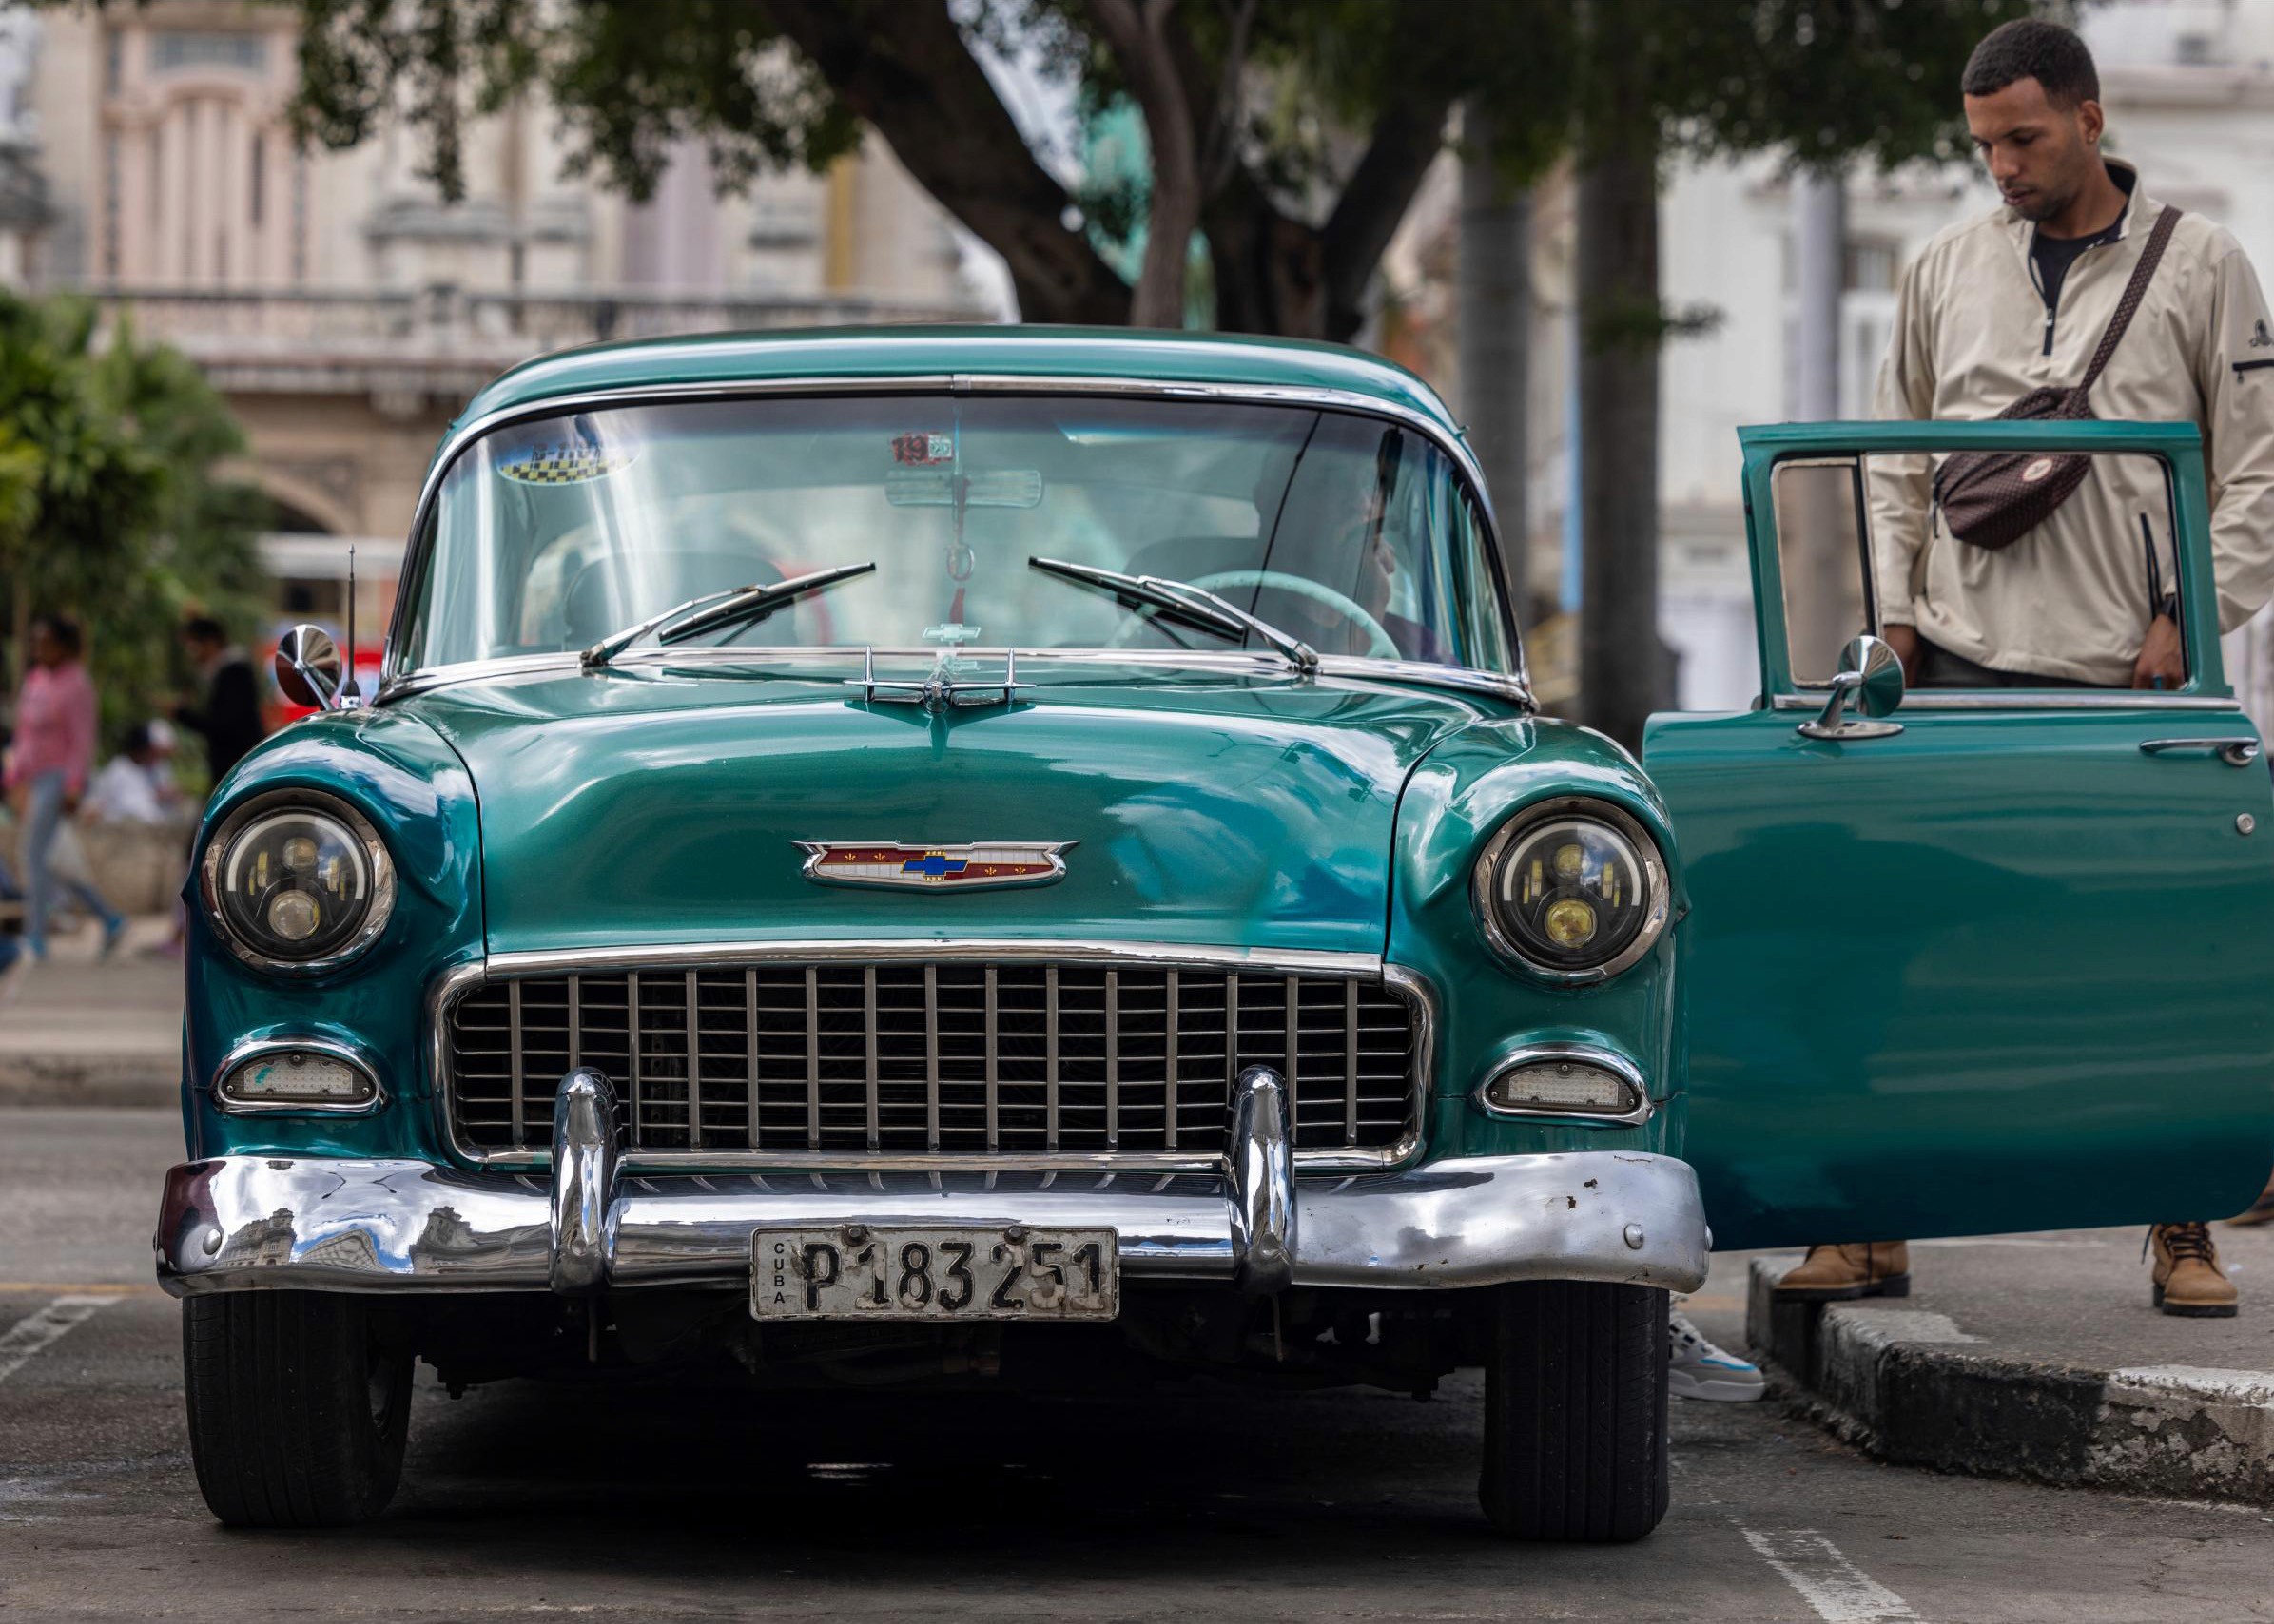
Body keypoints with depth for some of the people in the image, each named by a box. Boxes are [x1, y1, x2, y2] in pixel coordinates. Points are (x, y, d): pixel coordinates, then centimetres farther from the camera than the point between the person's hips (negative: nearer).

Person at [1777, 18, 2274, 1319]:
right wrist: (1891, 610, 7)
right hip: (1959, 663, 2)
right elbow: (1898, 462, 19)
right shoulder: (1948, 273, 12)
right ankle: (1877, 1227, 3)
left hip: (2125, 675, -2)